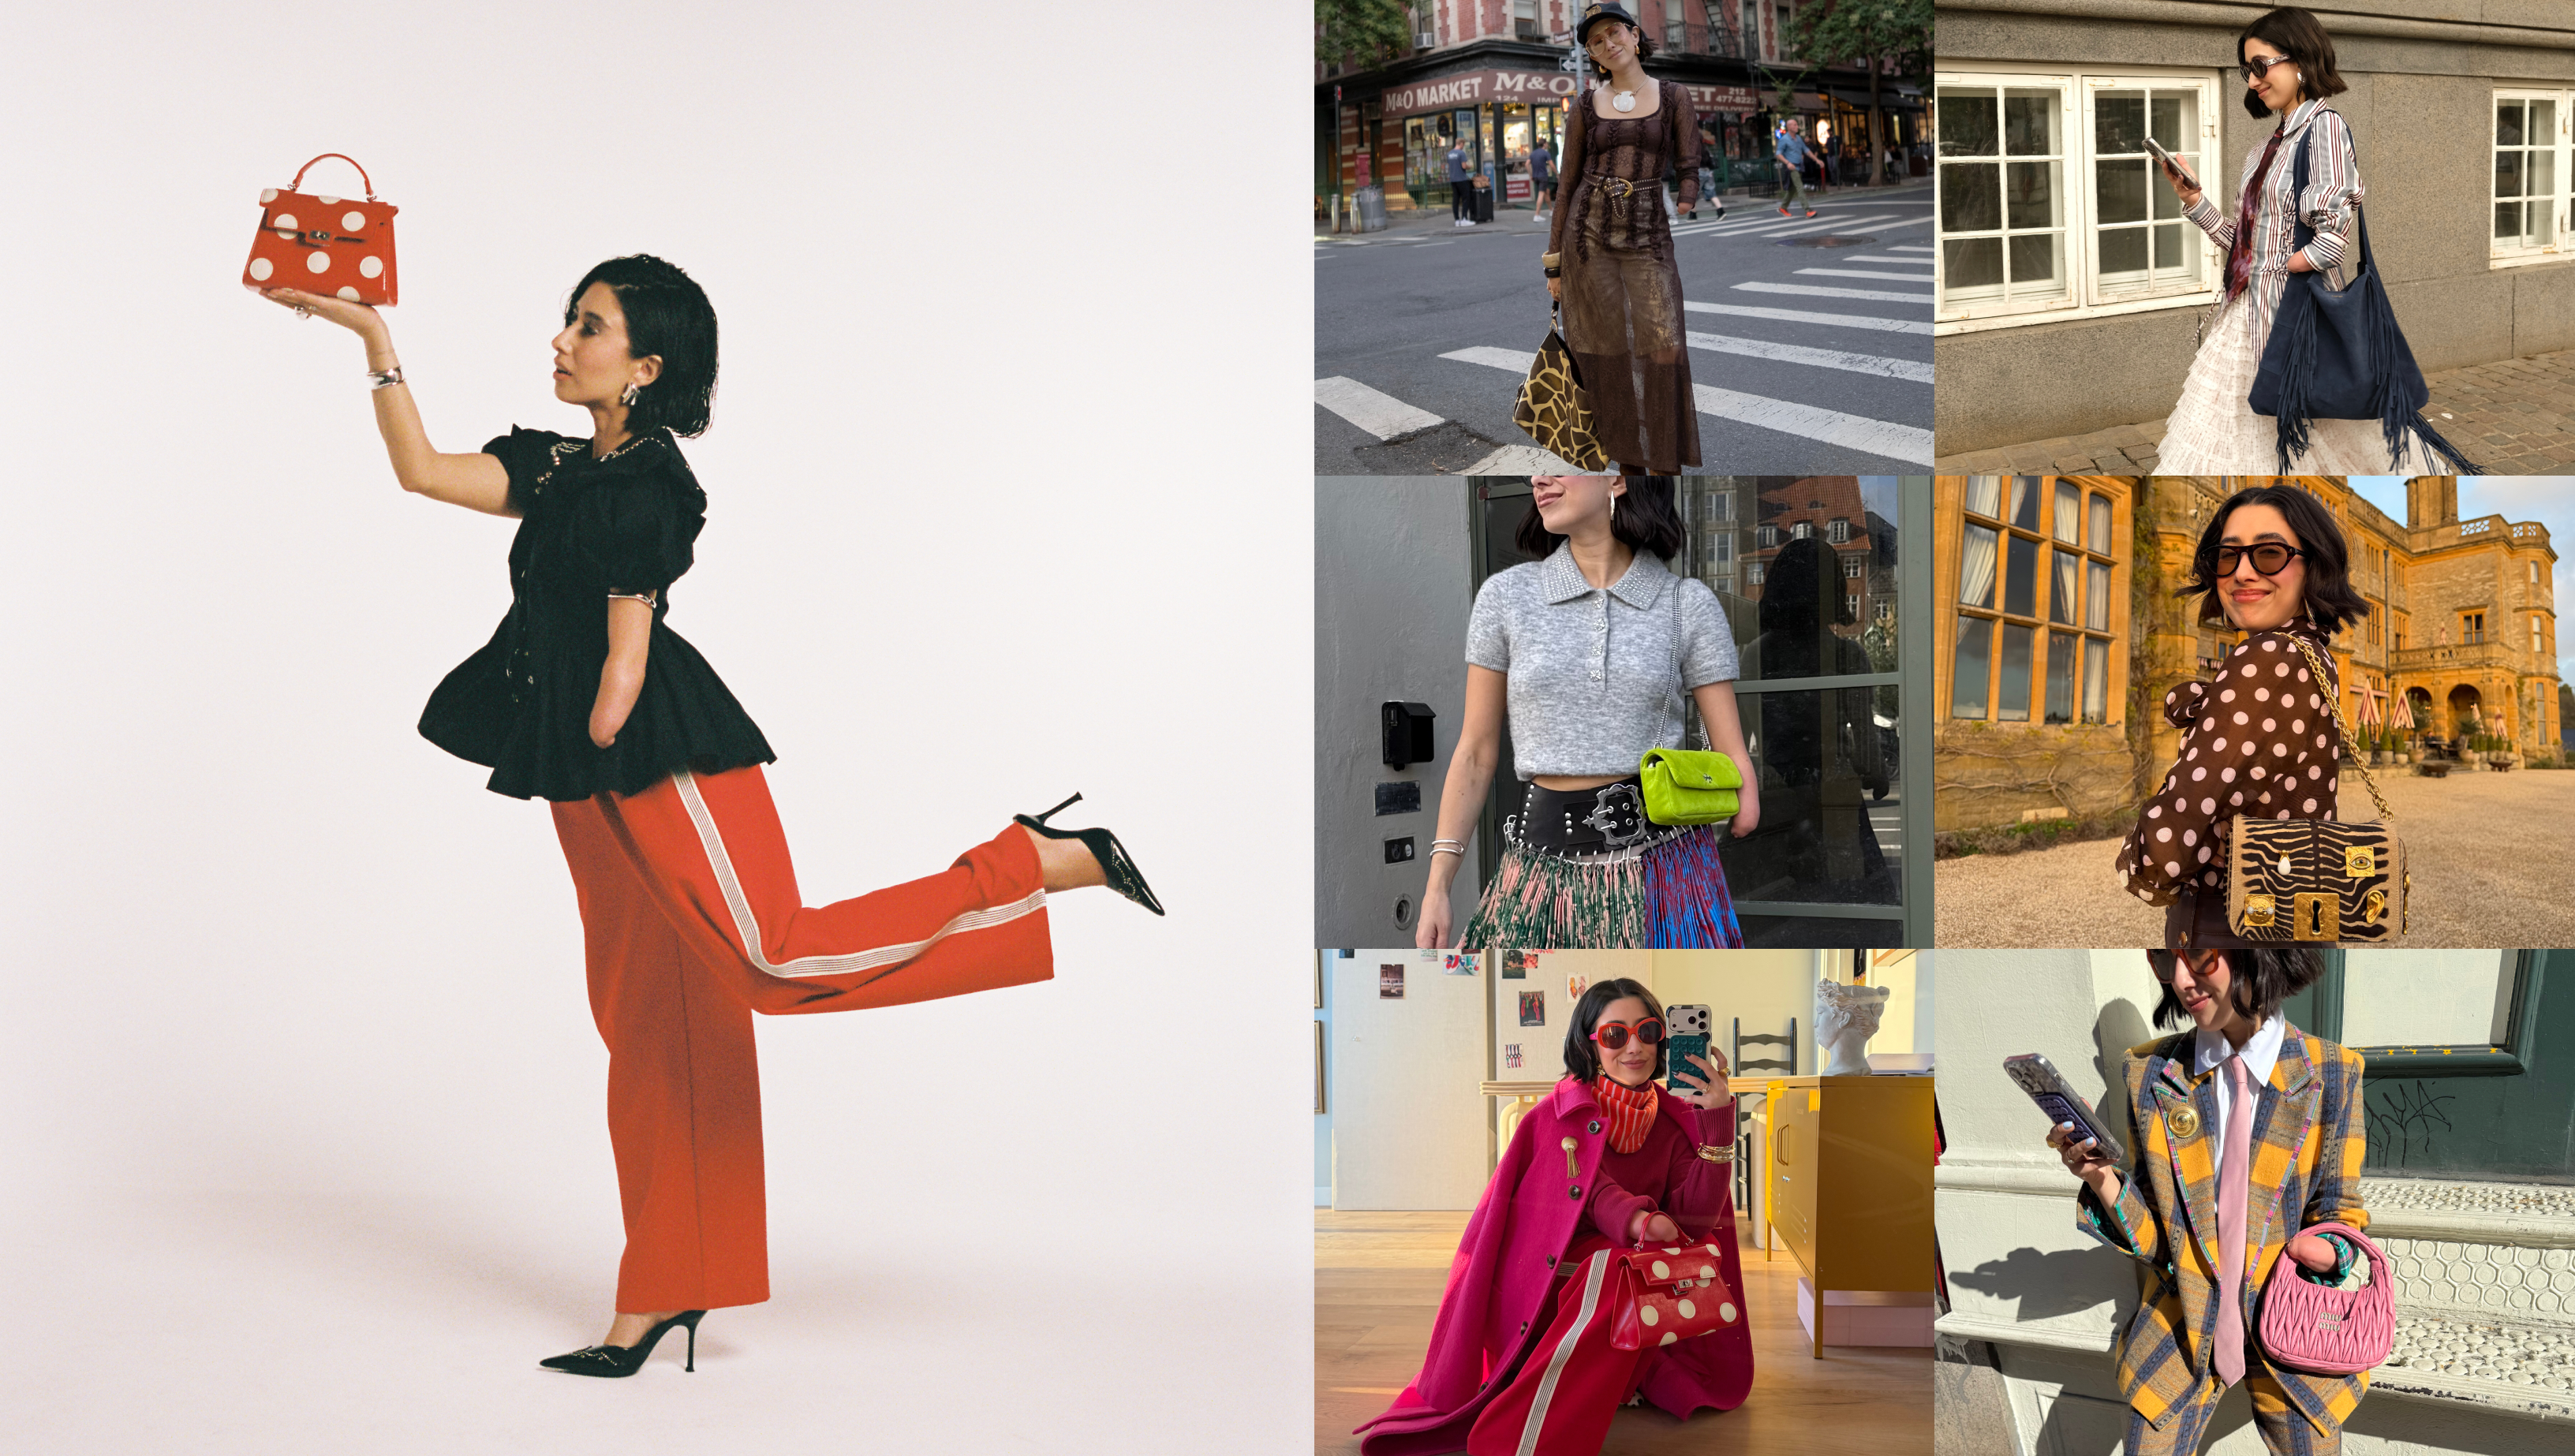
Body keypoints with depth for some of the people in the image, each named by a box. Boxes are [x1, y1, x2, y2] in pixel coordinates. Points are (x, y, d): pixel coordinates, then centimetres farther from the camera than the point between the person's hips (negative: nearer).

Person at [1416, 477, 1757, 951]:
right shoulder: (1506, 595, 4)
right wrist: (1437, 886, 3)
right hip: (1546, 855, 1)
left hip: (1662, 865, -1)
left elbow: (1733, 759, 4)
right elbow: (1476, 754, 7)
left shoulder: (1689, 604, 2)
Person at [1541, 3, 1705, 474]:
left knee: (1664, 346, -12)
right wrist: (1554, 259, 8)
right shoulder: (1586, 106, 8)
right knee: (1605, 351, -1)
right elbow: (1568, 181, 11)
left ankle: (1666, 467, -3)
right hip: (1589, 234, 1)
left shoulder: (1673, 97, 6)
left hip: (1648, 236, -1)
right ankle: (1628, 464, 9)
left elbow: (1690, 170, 3)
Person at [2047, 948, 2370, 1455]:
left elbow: (2338, 1217, 1)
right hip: (2177, 1327, 1)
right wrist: (2102, 1180, -23)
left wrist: (2331, 1255, -22)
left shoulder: (2330, 1075, -9)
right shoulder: (2150, 1072, -6)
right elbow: (2152, 1238, -3)